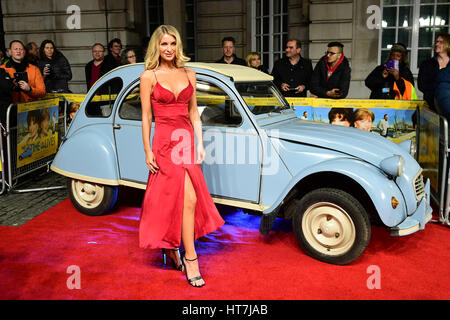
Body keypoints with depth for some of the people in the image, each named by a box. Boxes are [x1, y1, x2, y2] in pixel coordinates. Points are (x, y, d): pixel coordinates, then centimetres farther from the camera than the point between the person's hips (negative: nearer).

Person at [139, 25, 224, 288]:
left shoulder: (189, 75, 9)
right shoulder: (149, 77, -1)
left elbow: (194, 112, 12)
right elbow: (146, 117, -1)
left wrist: (200, 144, 6)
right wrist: (148, 151, -5)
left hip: (186, 140, 4)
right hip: (165, 142, -4)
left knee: (174, 199, 10)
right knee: (188, 199, -11)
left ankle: (171, 246, 30)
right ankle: (190, 258, 1)